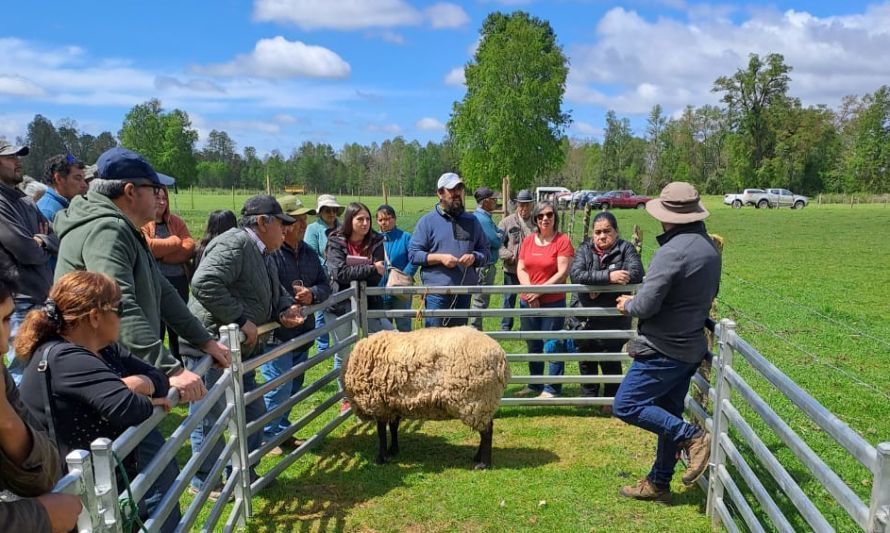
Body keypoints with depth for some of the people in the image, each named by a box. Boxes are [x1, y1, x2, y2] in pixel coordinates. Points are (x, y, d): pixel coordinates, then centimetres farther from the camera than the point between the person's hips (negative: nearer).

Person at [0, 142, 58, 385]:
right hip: (22, 304, -9)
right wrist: (44, 245, 2)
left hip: (44, 299, 9)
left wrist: (42, 241, -9)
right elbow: (28, 253, -19)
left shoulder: (24, 200, 15)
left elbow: (58, 240, 12)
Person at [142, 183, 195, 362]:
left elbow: (190, 247, 0)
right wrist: (175, 241, -6)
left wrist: (162, 254, -11)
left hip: (179, 282, 5)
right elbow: (149, 246, -19)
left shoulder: (176, 222, 13)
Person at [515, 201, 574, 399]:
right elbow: (521, 269, 5)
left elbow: (562, 272, -13)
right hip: (527, 302, 5)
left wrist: (539, 291, -16)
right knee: (533, 346, 16)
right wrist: (529, 291, -11)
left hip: (553, 302, -5)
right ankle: (535, 385, 30)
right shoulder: (528, 241, 8)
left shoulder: (562, 241, -7)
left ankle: (552, 389, 12)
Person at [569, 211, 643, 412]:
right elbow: (577, 275, -18)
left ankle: (611, 400, 30)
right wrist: (608, 277, -29)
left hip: (613, 320, -2)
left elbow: (636, 274, -20)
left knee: (611, 362, 9)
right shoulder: (584, 249, 0)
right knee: (586, 361, 17)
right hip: (584, 319, 2)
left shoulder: (625, 249, -4)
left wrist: (598, 284, -22)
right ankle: (588, 395, 38)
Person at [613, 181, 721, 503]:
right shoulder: (710, 247, 8)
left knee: (626, 406, -2)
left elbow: (645, 305, -22)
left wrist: (627, 305, -1)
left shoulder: (673, 251, -21)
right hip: (692, 346, 9)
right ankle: (658, 484, 25)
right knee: (667, 416, 15)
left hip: (664, 348, -9)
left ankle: (692, 437, -4)